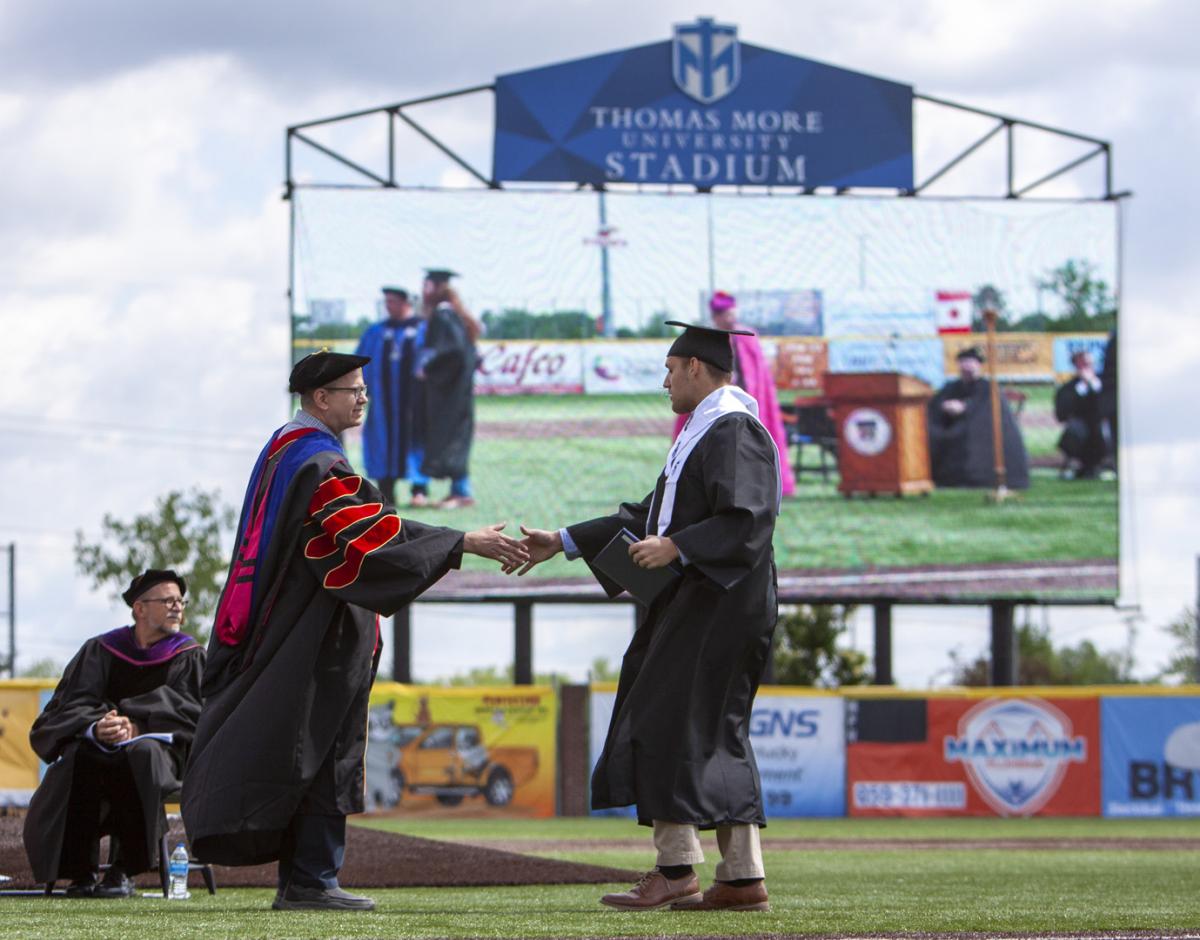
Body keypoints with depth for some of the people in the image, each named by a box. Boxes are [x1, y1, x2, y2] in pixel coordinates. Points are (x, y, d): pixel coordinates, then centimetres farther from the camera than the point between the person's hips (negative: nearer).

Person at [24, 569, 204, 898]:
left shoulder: (188, 656, 6)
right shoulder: (101, 651, 8)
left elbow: (187, 712, -9)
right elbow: (73, 705, -4)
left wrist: (136, 727, -26)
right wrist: (95, 728, -28)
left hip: (164, 755, -1)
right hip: (101, 757, 1)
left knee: (142, 752, -38)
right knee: (76, 757, -34)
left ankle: (123, 870, -32)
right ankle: (81, 871, -26)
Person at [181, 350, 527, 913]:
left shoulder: (284, 448, 15)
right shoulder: (317, 464, -17)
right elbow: (374, 531, -27)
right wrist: (464, 543, -29)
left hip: (287, 630, 10)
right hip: (321, 637, -10)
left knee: (298, 756, 10)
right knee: (323, 756, -5)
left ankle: (301, 883, 12)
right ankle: (311, 883, -4)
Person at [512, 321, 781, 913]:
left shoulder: (733, 431, -12)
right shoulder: (702, 433, 21)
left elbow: (746, 519, -24)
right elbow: (647, 517, 25)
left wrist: (676, 547, -30)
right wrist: (562, 543, 23)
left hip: (715, 609, -10)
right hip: (691, 606, 10)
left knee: (671, 726, -10)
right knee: (715, 737, 8)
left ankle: (677, 871, -10)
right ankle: (741, 879, 7)